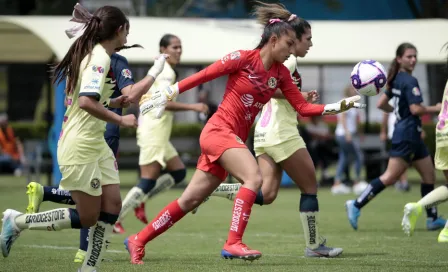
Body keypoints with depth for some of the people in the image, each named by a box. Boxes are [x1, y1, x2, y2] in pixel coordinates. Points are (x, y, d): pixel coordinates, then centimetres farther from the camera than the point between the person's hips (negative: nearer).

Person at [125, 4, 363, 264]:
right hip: (219, 131, -7)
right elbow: (202, 76, -7)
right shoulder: (243, 58, -11)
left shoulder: (281, 73, 7)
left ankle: (138, 240, 16)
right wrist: (168, 93, -6)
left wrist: (336, 107, -7)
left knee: (190, 201, 8)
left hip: (235, 138, 7)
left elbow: (303, 107, 5)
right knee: (254, 177, -26)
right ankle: (233, 243, -26)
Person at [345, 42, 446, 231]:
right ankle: (356, 205, -10)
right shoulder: (410, 81, -15)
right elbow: (416, 109, -23)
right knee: (390, 177, -11)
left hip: (412, 137, 10)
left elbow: (381, 104, 14)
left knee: (429, 175, 12)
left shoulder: (396, 80, 11)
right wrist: (436, 109, -8)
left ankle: (433, 219, 15)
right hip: (407, 135, -10)